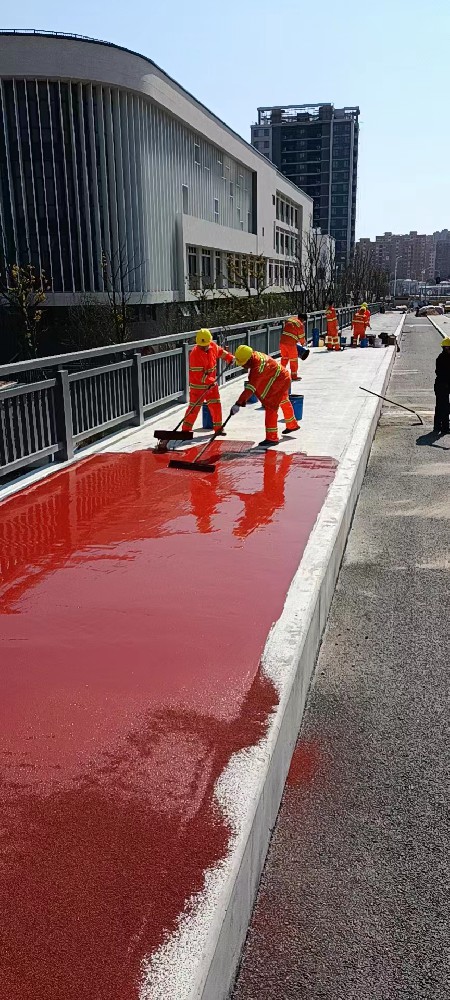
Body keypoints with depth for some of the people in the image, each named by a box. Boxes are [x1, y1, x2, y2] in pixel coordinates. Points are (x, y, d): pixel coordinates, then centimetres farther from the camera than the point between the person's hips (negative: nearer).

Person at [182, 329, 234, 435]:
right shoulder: (195, 354, -26)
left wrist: (230, 357, 16)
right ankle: (186, 429, 7)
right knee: (194, 407, -3)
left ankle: (218, 427, 19)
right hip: (198, 385, -6)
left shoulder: (213, 346, -6)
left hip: (211, 382, 6)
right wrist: (211, 381, -23)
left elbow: (220, 351, 21)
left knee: (215, 405, 8)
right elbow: (198, 375, -27)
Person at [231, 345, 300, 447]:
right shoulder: (254, 355, -9)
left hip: (280, 381, -11)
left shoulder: (257, 367, -37)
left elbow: (251, 388, -43)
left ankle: (272, 438, -8)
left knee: (270, 407, -14)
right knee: (284, 402, 30)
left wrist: (238, 404, -47)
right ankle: (292, 425, 53)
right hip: (283, 378, 11)